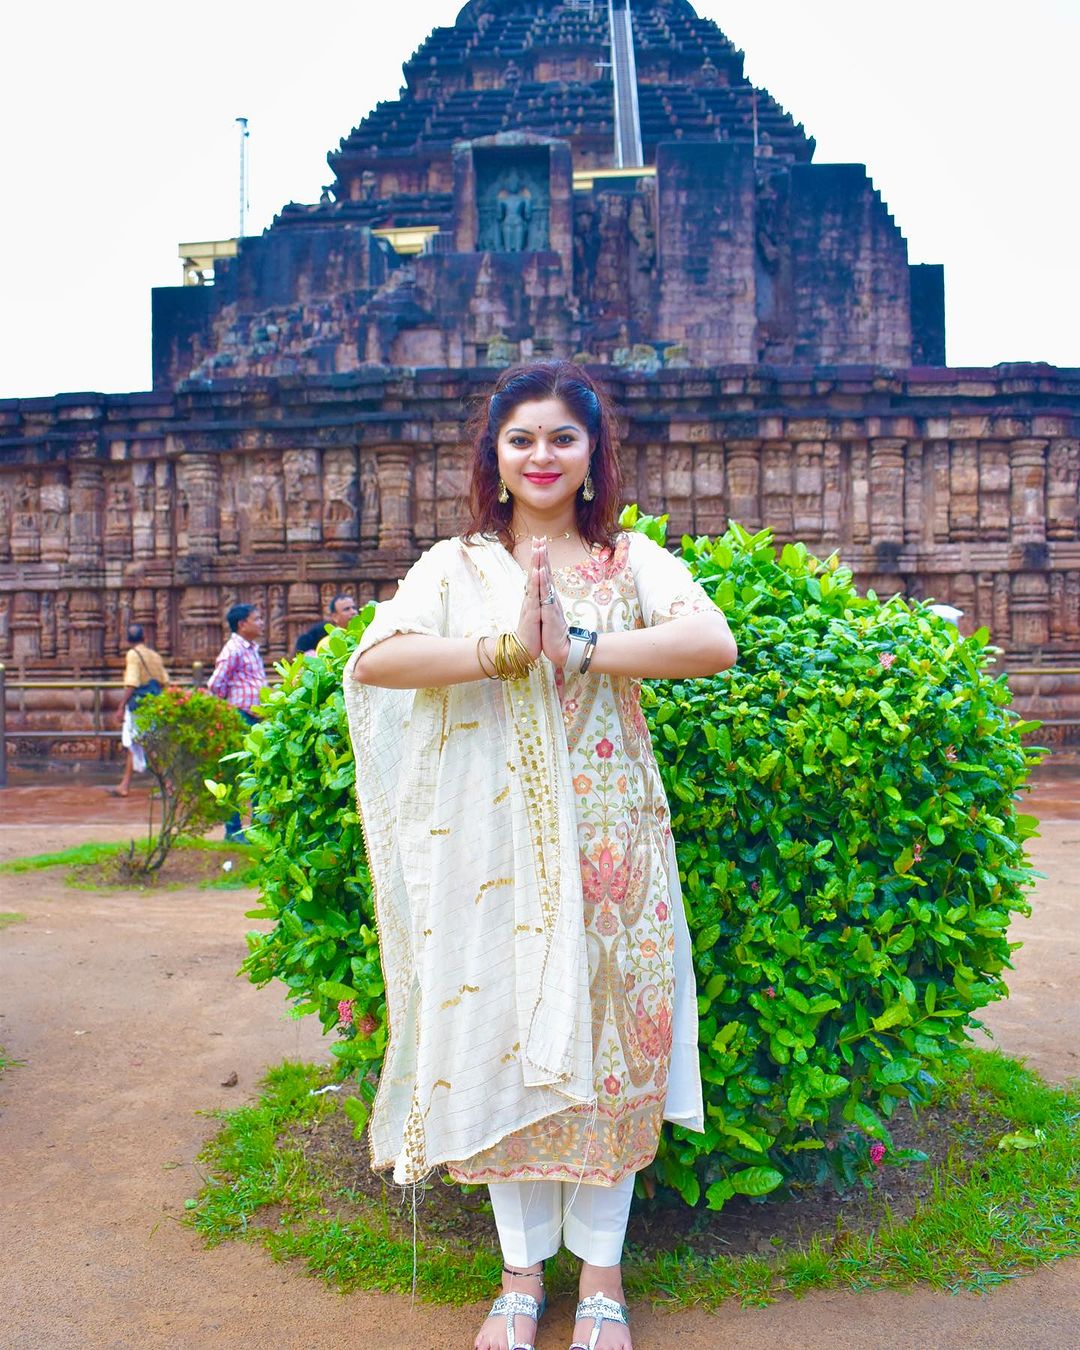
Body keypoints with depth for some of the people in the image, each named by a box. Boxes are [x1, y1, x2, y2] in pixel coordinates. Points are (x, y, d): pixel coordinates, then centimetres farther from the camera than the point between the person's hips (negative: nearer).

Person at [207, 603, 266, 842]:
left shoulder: (253, 650, 18)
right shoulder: (233, 650, -11)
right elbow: (215, 684, -15)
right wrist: (233, 704, -4)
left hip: (256, 719, 9)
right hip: (241, 717, -9)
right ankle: (233, 829, 3)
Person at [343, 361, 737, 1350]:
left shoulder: (631, 560, 5)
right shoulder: (456, 567, 6)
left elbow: (714, 644, -14)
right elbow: (372, 659, -11)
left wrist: (577, 649, -19)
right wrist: (506, 649, -19)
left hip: (609, 839, 0)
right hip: (492, 848, 1)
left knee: (607, 1038, 6)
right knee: (502, 1036, 7)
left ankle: (601, 1271, 25)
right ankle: (522, 1270, 26)